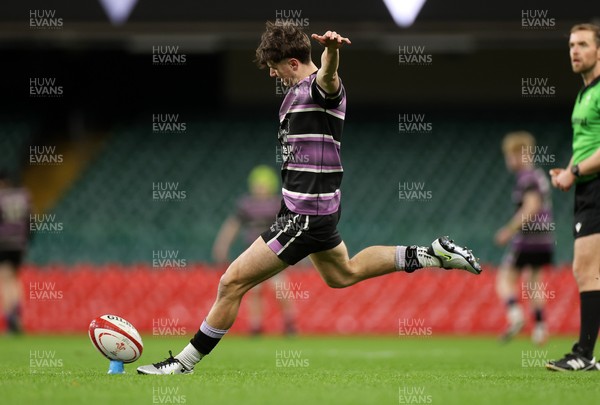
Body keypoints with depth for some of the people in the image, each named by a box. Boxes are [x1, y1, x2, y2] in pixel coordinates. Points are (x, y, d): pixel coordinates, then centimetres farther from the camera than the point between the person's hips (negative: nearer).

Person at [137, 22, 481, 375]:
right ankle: (433, 255, 33)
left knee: (232, 282, -9)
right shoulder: (298, 93, 12)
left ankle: (186, 362, 0)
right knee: (343, 274, 31)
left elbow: (328, 76, -45)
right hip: (316, 209, 11)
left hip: (305, 215, -11)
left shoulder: (320, 87, -18)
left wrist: (332, 50, -67)